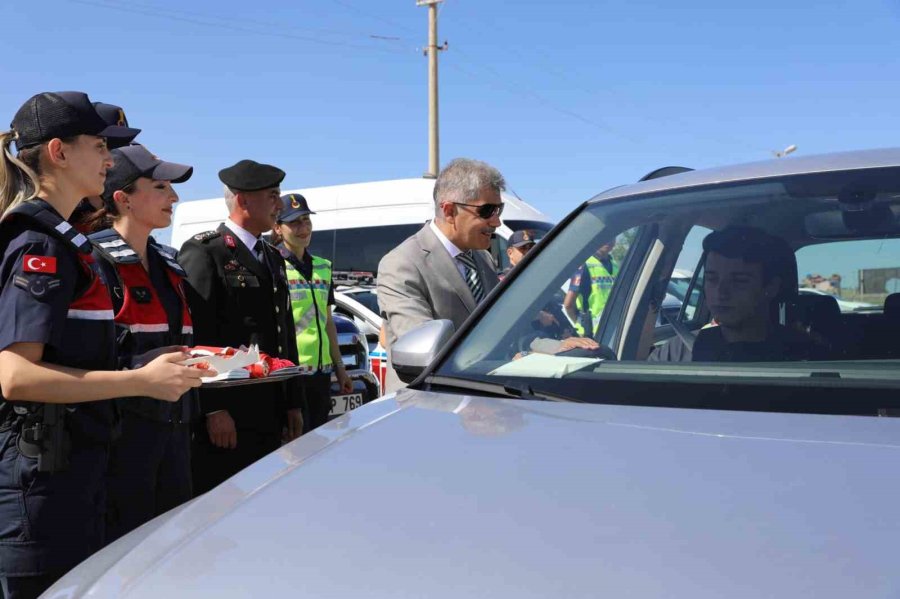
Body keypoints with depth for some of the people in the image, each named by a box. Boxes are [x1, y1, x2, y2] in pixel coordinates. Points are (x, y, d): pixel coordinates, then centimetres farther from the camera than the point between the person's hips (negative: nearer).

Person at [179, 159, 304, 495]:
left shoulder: (273, 258, 19)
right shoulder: (203, 252, -8)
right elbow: (196, 338, -15)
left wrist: (294, 404, 16)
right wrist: (213, 410, -19)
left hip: (270, 417, 8)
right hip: (224, 418, -8)